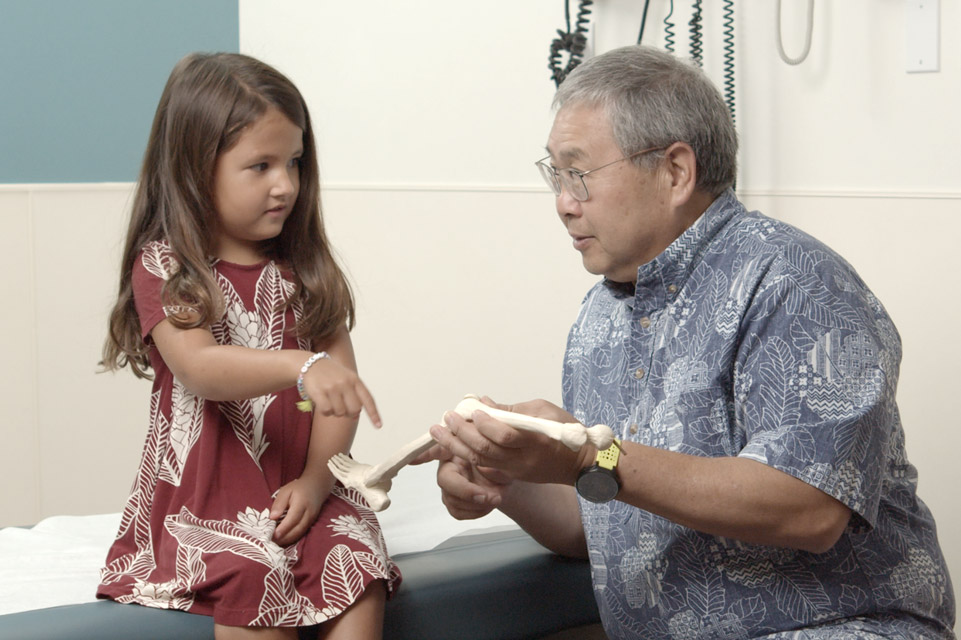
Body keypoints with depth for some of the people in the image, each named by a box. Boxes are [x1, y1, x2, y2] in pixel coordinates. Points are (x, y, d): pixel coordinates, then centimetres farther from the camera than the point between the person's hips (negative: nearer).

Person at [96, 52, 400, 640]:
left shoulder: (305, 268, 13)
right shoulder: (163, 267, -2)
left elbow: (339, 383, 6)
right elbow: (198, 367, -20)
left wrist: (317, 480, -11)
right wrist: (302, 366, -39)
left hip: (297, 488, 4)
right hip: (202, 495, -3)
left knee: (359, 568, -25)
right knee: (255, 576, -32)